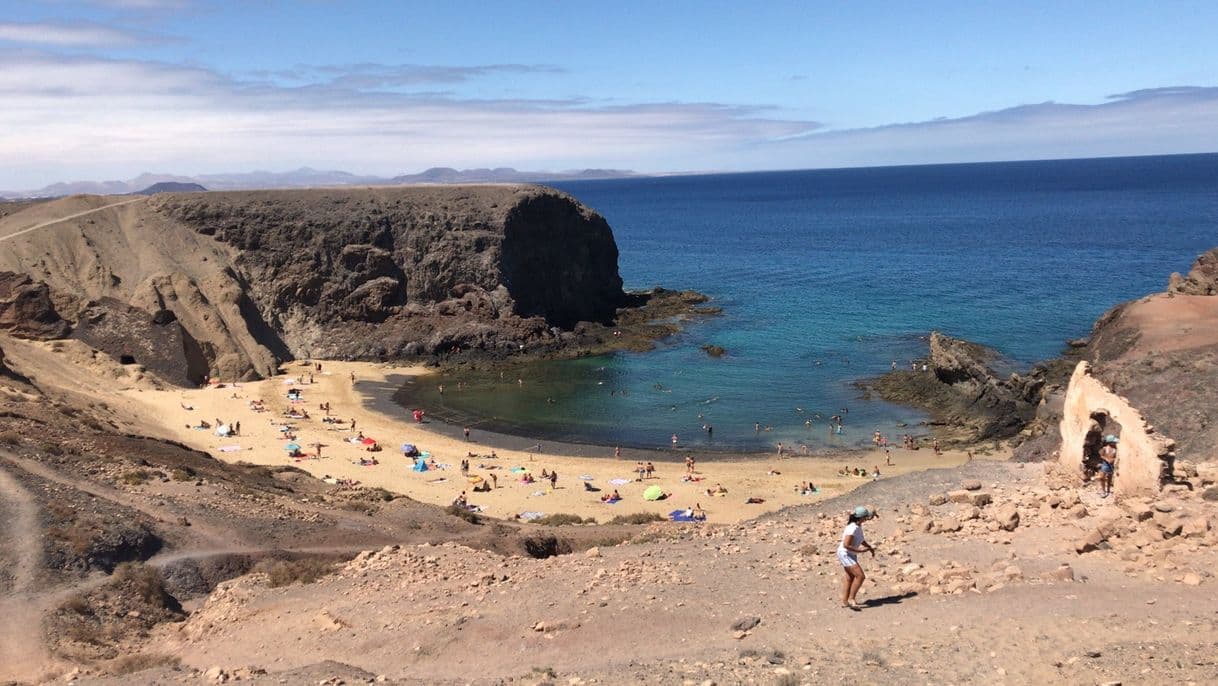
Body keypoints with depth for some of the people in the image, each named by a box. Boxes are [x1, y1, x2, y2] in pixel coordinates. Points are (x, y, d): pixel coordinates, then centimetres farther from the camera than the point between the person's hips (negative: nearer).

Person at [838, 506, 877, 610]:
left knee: (850, 577, 18)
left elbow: (861, 540, 20)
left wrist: (870, 547, 12)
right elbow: (846, 545, -29)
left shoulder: (858, 526, 2)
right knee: (860, 576, -14)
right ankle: (851, 599, -6)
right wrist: (860, 550, -26)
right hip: (845, 554, -10)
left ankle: (844, 601, 27)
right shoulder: (853, 528, -27)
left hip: (851, 555, 10)